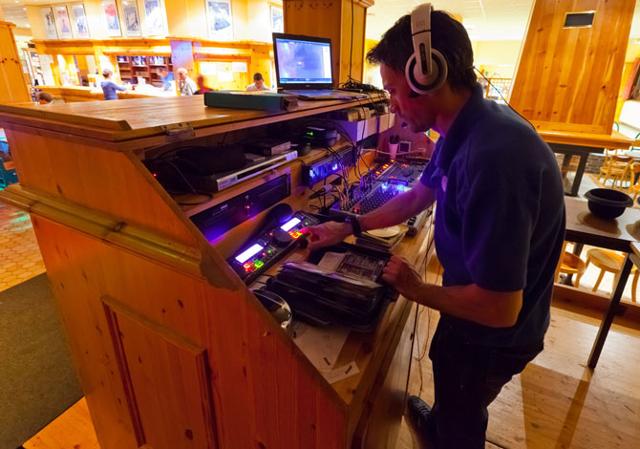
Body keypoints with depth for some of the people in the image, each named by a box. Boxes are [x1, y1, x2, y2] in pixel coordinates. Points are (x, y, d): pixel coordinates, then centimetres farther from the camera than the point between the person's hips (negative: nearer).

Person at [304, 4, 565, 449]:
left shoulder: (493, 156, -39)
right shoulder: (463, 131, -6)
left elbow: (499, 309, -34)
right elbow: (416, 198, 8)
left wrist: (417, 290, -17)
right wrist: (349, 228, 9)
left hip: (493, 333, -9)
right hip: (473, 302, 9)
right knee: (451, 388, 36)